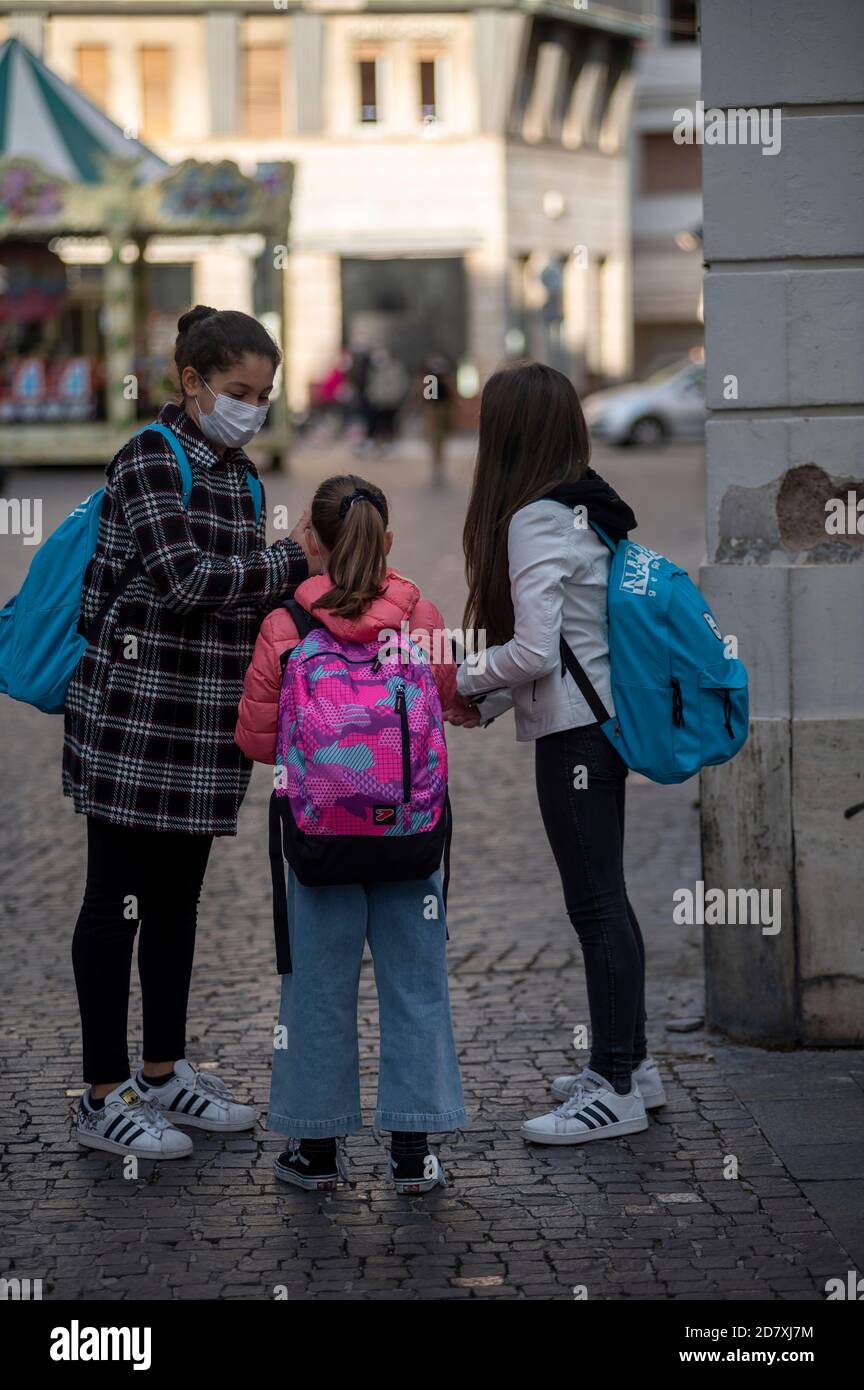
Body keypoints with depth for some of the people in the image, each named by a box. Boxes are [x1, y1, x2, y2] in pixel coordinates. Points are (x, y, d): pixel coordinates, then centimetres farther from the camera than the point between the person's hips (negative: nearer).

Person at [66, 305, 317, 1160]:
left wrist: (300, 578, -1)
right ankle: (104, 1097, 6)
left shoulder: (236, 473, 12)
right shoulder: (150, 459, -12)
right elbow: (186, 579, -22)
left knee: (177, 899, 15)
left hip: (204, 723, 8)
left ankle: (163, 1073, 26)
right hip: (136, 713, -8)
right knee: (117, 901, -1)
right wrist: (291, 563, -15)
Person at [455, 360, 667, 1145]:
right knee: (604, 898, 17)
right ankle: (629, 1062, 26)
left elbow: (534, 651, -23)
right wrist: (488, 693, 13)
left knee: (596, 904, -5)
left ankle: (615, 1088, 1)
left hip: (573, 732, -10)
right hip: (602, 719, 10)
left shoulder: (534, 520, -17)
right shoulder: (586, 509, 11)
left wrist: (463, 681, -6)